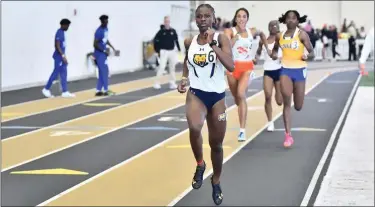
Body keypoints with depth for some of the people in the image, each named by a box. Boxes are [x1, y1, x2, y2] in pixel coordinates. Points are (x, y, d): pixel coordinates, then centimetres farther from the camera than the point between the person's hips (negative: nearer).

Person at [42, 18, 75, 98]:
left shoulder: (62, 32, 13)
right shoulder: (59, 33, -17)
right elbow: (57, 46, -22)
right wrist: (63, 56, -25)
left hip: (61, 56, 10)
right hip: (59, 57, -10)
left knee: (64, 74, 8)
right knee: (55, 74, -3)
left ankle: (65, 92, 9)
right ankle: (46, 89, 8)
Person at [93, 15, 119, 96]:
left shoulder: (106, 29, 8)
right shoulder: (99, 31, -20)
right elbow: (95, 44, -21)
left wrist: (113, 48, 18)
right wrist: (104, 51, -18)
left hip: (103, 53, 9)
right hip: (100, 54, -9)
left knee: (102, 72, 9)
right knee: (104, 71, -6)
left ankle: (98, 91, 12)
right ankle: (105, 90, 1)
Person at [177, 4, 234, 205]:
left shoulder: (221, 38, -8)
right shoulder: (189, 42, 2)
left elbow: (231, 66, -22)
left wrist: (212, 44, -25)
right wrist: (184, 78, 5)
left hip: (217, 96, -1)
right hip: (196, 93, 1)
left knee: (216, 144, 11)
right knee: (194, 128, -32)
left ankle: (216, 183, 35)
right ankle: (200, 165, -4)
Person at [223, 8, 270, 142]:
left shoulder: (252, 32, 4)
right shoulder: (229, 31, -6)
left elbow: (262, 34, 28)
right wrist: (237, 35, -24)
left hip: (247, 67, 0)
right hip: (233, 67, 0)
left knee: (241, 94, -20)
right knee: (236, 97, 15)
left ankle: (242, 130, -22)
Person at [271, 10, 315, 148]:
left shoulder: (302, 34, -8)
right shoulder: (280, 36, 4)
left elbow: (312, 52, -8)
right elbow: (275, 48, 22)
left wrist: (307, 57, -31)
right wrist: (274, 54, -2)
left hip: (299, 70, -2)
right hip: (285, 70, 2)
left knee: (298, 107, 7)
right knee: (286, 103, -9)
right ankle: (288, 135, -5)